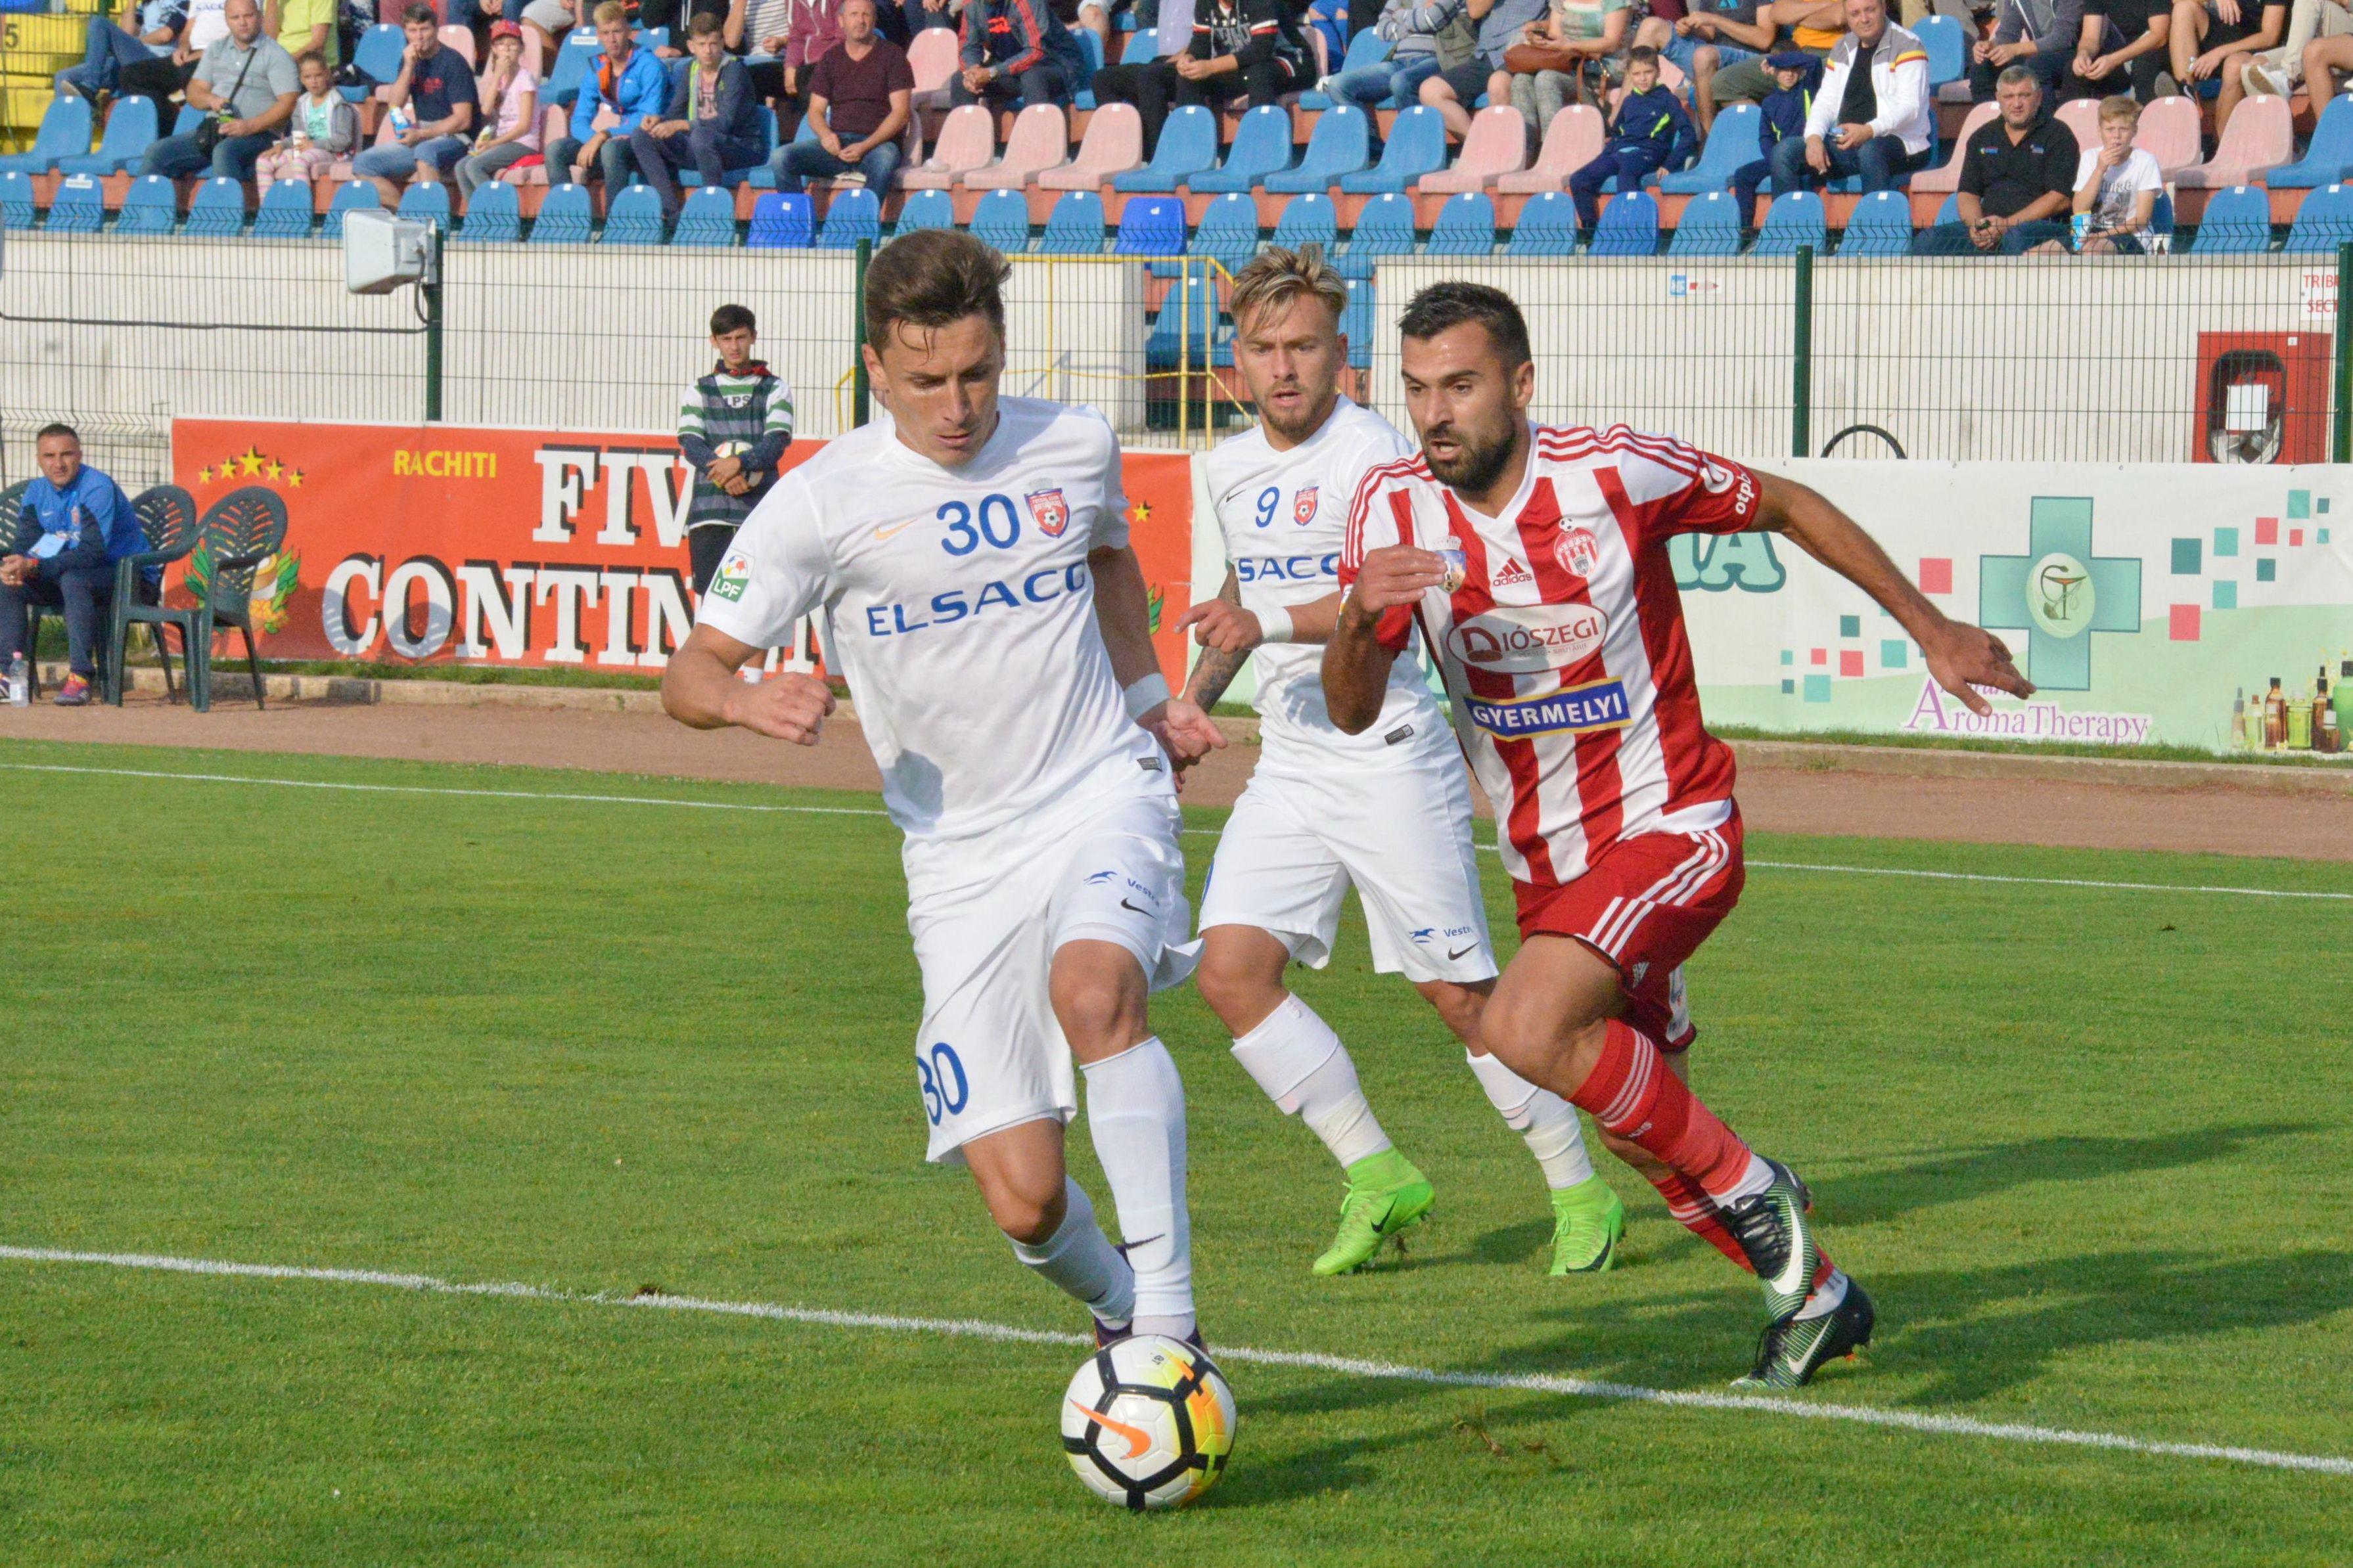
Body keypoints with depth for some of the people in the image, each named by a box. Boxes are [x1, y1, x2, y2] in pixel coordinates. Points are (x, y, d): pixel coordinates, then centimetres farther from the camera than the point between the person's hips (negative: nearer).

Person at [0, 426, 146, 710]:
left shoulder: (98, 488, -20)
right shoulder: (37, 492, 4)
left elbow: (93, 551, -29)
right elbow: (27, 543, -1)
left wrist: (34, 567, -37)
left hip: (129, 579, -7)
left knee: (73, 578, -36)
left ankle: (80, 676, -34)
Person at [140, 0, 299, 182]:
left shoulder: (276, 55, 2)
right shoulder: (216, 51, 21)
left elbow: (288, 104, -7)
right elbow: (194, 92, 19)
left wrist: (250, 126, -20)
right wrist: (211, 100, -6)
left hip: (257, 135, -6)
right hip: (212, 131, 6)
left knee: (224, 152, -39)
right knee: (157, 152, -11)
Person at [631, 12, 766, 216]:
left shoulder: (734, 69, -14)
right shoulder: (692, 68, 6)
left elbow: (726, 122, -24)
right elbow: (676, 113, 11)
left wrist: (680, 125, -30)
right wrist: (658, 120, -13)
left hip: (742, 147, -7)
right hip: (700, 145, 7)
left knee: (701, 136, -40)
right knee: (641, 136, -6)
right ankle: (669, 208, -13)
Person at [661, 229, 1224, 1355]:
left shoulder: (1074, 448, 2)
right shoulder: (823, 501, -8)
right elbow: (692, 672, -7)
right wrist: (750, 702, -29)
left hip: (1103, 797, 0)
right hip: (960, 855, 0)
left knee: (1094, 994, -35)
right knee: (1023, 1201, -8)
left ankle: (1168, 1320, -28)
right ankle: (1113, 1307, 28)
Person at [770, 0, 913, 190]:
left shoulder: (892, 55, 6)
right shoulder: (831, 58, 17)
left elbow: (901, 112, -2)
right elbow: (816, 110, 15)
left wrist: (866, 146, -16)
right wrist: (826, 134, -10)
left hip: (877, 143, -4)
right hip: (836, 145, 4)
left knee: (884, 160, -41)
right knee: (781, 158, -21)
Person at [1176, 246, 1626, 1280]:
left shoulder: (1375, 455, -13)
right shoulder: (1230, 469, 12)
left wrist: (1270, 625, -37)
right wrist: (1191, 704, 27)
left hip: (1388, 758, -7)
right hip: (1288, 765, 7)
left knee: (1461, 994, -5)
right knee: (1231, 971, -8)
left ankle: (1581, 1196, 10)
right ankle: (1377, 1178, 2)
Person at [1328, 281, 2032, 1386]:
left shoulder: (1618, 475, -19)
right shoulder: (1395, 509, -8)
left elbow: (1787, 507, -2)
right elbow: (1353, 714, -11)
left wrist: (1930, 629, 4)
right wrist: (1360, 614, -33)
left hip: (1671, 832, -6)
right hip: (1544, 862, 6)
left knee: (1527, 1029, -29)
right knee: (1644, 1132, 15)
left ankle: (1750, 1191, -10)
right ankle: (1820, 1302, 38)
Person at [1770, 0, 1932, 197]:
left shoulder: (1907, 45, -3)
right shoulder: (1843, 49, 17)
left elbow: (1910, 106, -15)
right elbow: (1826, 102, 14)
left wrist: (1869, 131, -30)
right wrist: (1814, 136, -8)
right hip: (1845, 144, 6)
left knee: (1870, 150, -41)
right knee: (1784, 152, -12)